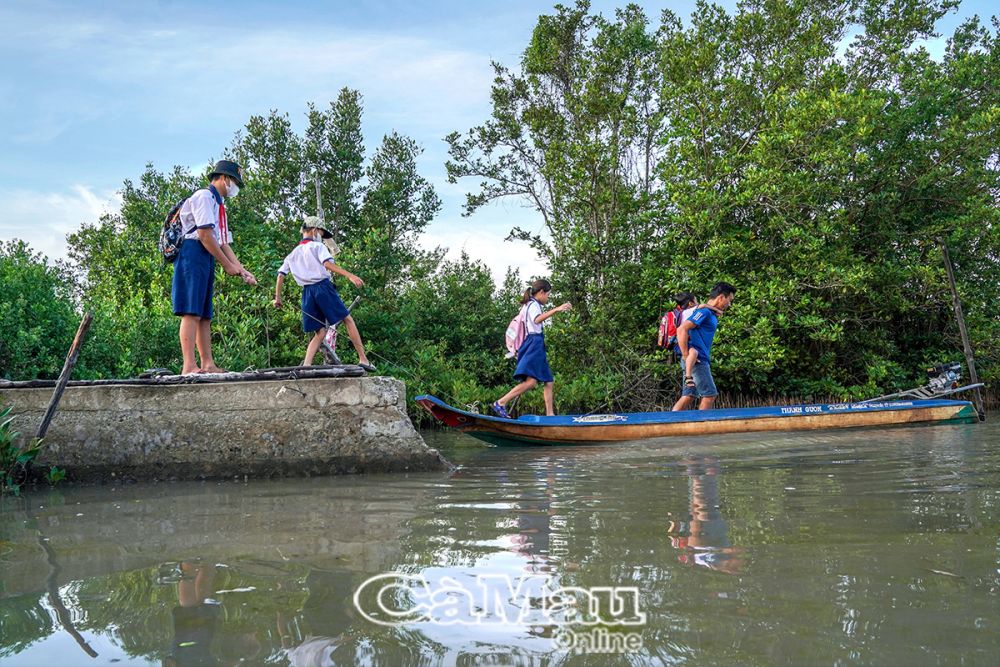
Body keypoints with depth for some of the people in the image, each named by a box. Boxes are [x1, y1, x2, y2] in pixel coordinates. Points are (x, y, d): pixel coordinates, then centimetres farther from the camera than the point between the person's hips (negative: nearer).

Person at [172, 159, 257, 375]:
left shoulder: (218, 205, 26)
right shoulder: (204, 196, -5)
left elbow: (224, 243, 22)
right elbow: (204, 235, -15)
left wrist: (242, 270, 12)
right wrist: (228, 265, -11)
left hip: (207, 259, 10)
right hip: (193, 255, -10)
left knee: (205, 315, 6)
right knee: (192, 312, -15)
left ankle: (207, 364, 5)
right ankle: (189, 366, -21)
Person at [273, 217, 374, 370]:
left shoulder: (293, 254, 23)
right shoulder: (317, 246, 4)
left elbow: (281, 275, 15)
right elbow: (327, 263, -15)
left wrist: (277, 297, 18)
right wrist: (350, 275, -24)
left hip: (307, 292, 6)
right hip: (323, 287, -6)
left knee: (320, 332, 10)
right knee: (348, 320, 1)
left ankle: (306, 365, -7)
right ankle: (363, 359, -4)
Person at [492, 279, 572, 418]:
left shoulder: (529, 305, 25)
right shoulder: (534, 304, -6)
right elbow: (537, 319, -28)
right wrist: (556, 310, -38)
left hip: (535, 346, 11)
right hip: (534, 344, -11)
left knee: (548, 382, 8)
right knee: (531, 381, -23)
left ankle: (550, 414, 5)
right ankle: (500, 403, -24)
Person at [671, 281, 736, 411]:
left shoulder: (711, 314, 18)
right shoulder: (704, 311, -12)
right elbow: (682, 330, -21)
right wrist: (686, 356, -20)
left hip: (701, 360, 9)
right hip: (695, 360, -9)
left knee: (688, 396, 7)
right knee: (710, 395, -7)